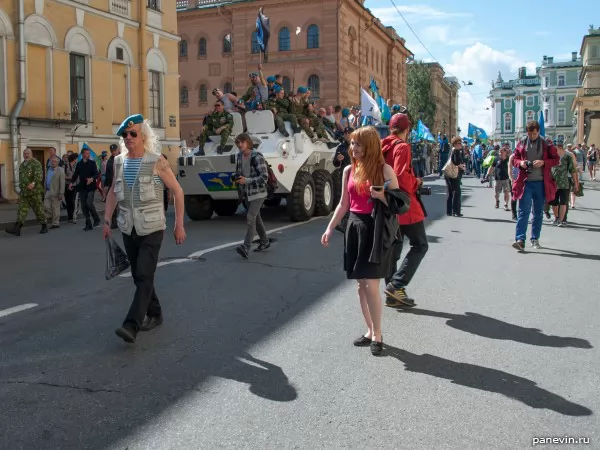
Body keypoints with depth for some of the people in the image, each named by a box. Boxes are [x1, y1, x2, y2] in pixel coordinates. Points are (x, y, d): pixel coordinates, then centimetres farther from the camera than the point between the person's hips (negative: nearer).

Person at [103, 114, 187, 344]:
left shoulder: (157, 161, -9)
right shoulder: (119, 162, 6)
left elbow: (178, 191, -5)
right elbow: (113, 193, 18)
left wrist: (179, 225, -7)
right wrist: (107, 221, 11)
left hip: (152, 229, -6)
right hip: (128, 229, 6)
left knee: (144, 277, -12)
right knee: (139, 276, 13)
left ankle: (132, 325, -15)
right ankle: (154, 314, 29)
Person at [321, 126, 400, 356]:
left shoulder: (384, 170, -6)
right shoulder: (349, 171, 10)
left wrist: (382, 196, -22)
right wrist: (329, 228, 11)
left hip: (376, 229, -6)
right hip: (354, 227, 6)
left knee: (371, 284, -8)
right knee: (360, 284, 10)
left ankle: (377, 335, 7)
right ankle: (370, 331, 23)